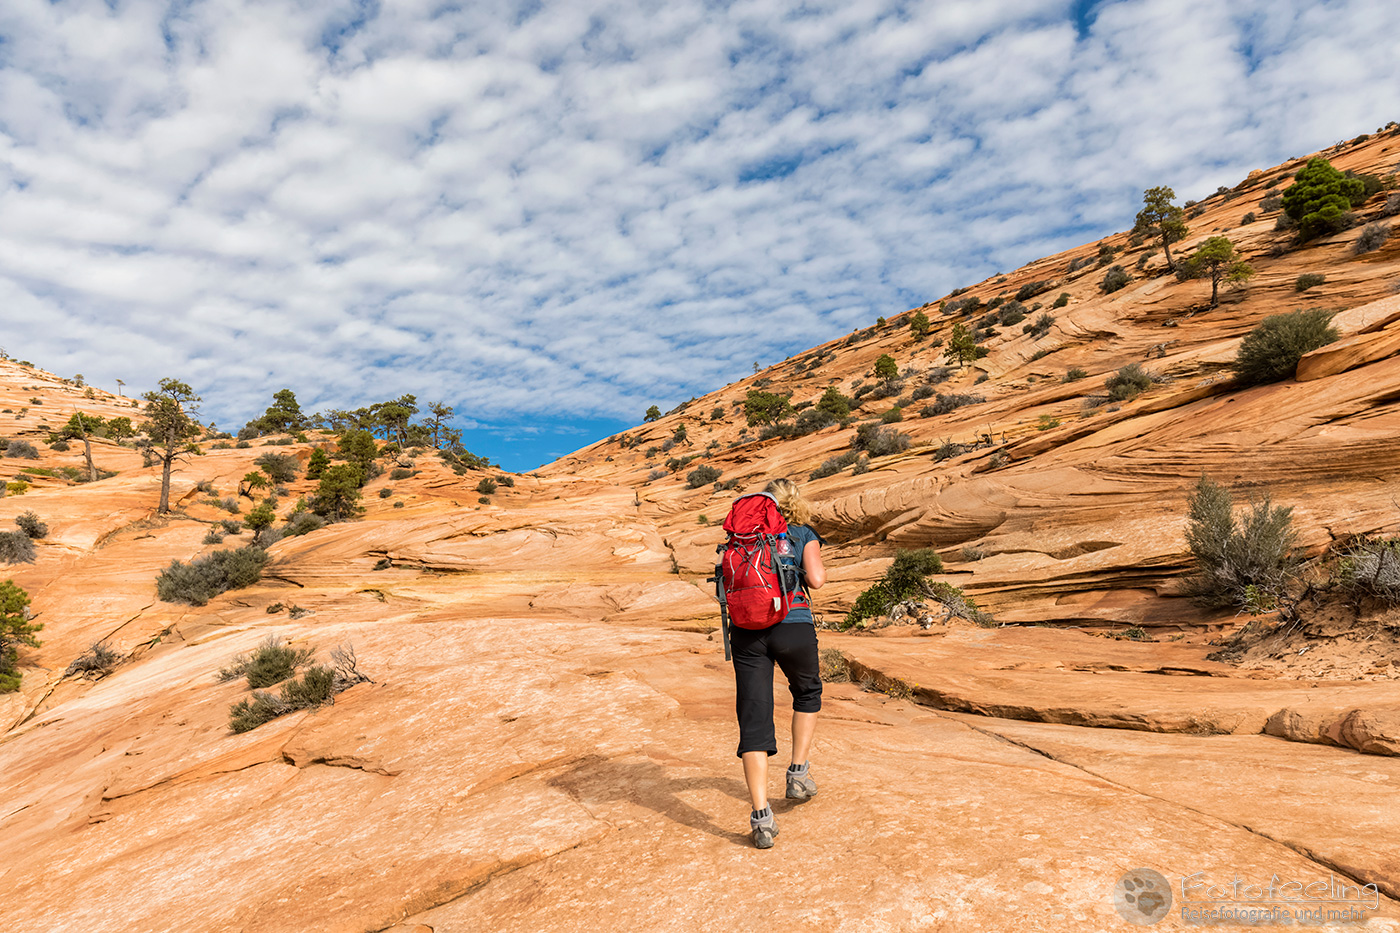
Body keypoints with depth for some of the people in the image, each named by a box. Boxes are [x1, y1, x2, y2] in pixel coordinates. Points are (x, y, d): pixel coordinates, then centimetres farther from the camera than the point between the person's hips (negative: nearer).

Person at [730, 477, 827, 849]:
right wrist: (810, 573, 14)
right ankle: (798, 771, 25)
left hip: (747, 631, 2)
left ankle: (761, 815, -4)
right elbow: (816, 580, -7)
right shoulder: (805, 534, 6)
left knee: (754, 719, 0)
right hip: (793, 626, -1)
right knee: (807, 693, 28)